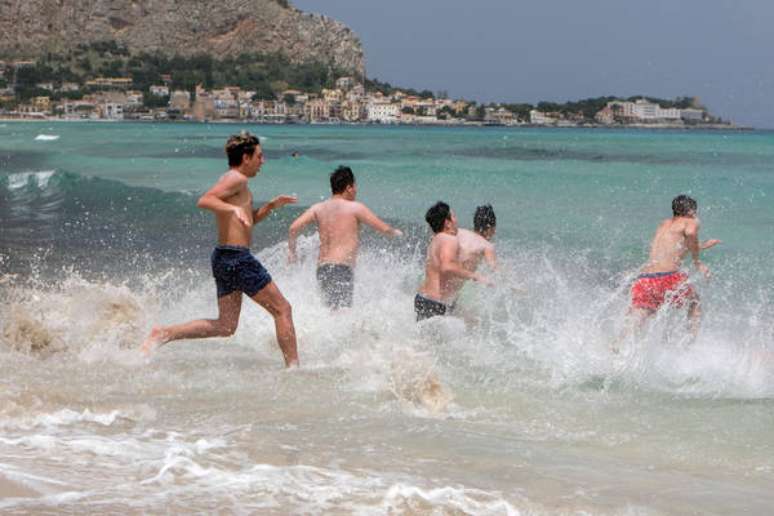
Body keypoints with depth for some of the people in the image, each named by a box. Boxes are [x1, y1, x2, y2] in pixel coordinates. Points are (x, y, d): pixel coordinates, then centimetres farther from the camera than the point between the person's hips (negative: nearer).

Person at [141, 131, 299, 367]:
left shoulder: (230, 180, 21)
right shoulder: (237, 179, -10)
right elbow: (204, 201, -26)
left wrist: (271, 205, 17)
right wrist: (234, 209, -39)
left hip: (224, 258, 10)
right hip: (238, 257, -10)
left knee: (225, 326, 10)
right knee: (282, 309, 0)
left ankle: (164, 333, 3)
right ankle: (293, 366, 2)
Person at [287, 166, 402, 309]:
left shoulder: (318, 208, 14)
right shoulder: (355, 208, 1)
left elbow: (294, 228, 3)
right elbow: (384, 229, 3)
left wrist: (291, 251, 18)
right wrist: (396, 232, 26)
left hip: (322, 269, 7)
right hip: (342, 268, -7)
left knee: (332, 309, 15)